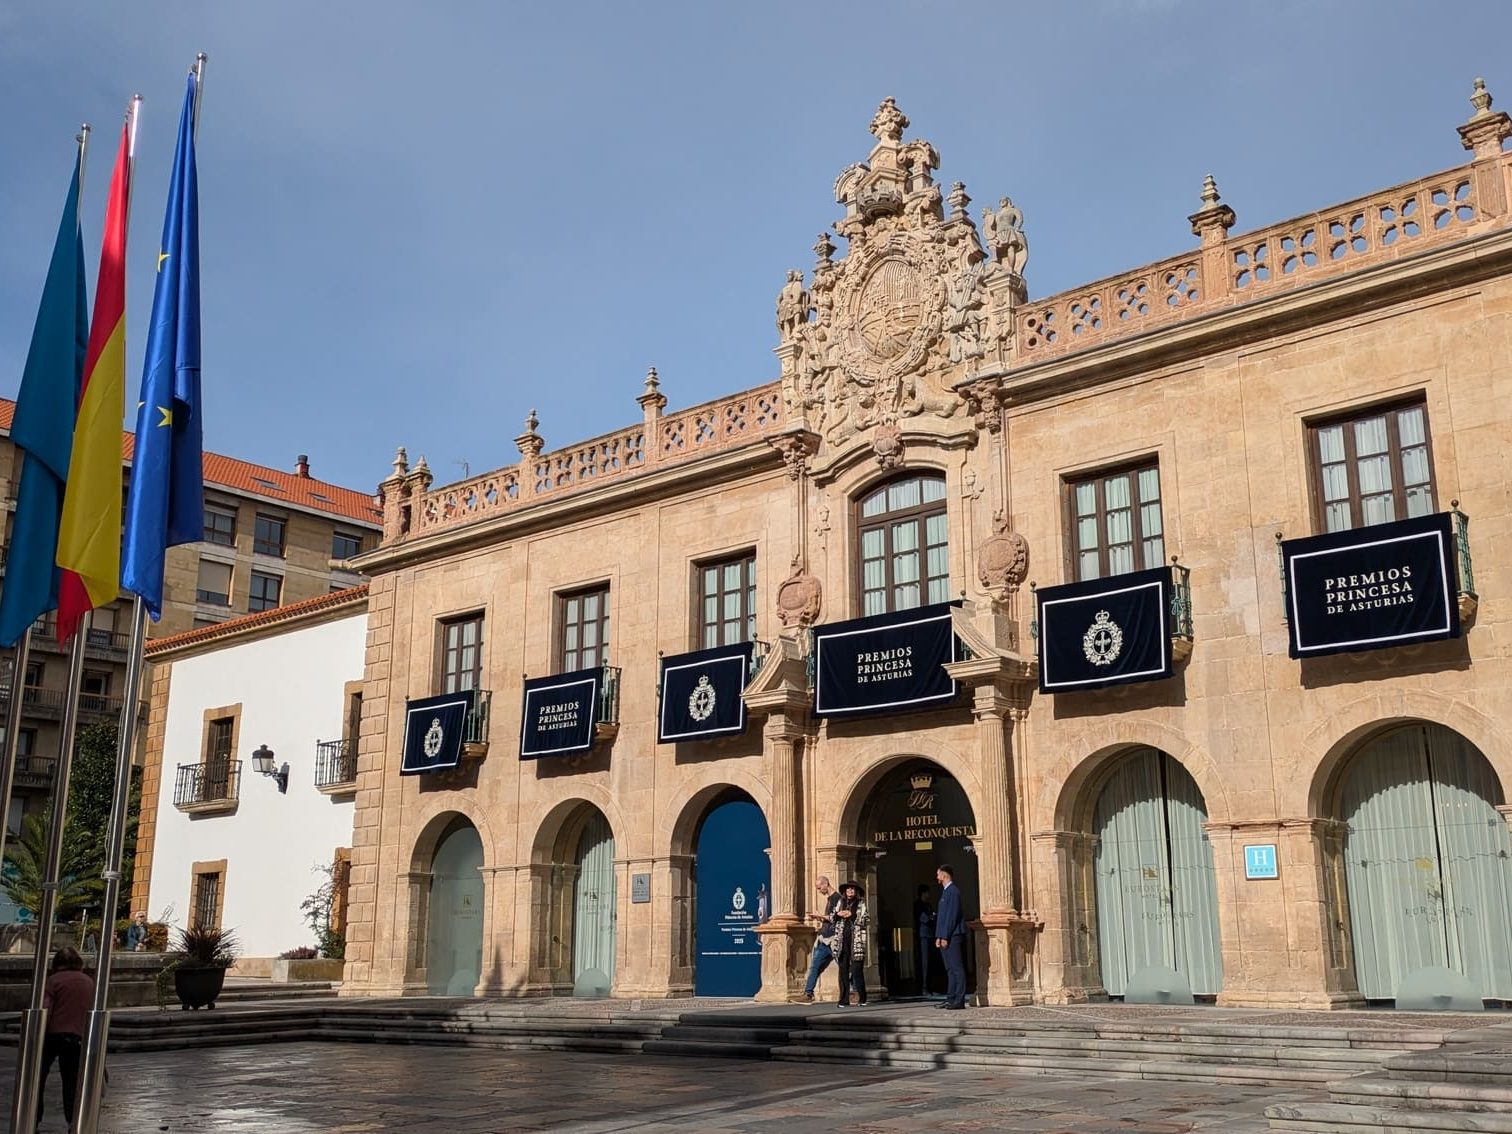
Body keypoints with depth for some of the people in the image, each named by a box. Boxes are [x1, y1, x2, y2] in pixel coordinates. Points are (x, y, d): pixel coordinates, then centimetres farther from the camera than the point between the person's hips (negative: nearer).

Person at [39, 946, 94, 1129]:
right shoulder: (89, 982, 14)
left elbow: (45, 1011, -10)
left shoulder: (54, 980, 1)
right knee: (71, 1082, 8)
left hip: (52, 1034, -3)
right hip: (77, 1037, 3)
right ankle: (73, 1121, -3)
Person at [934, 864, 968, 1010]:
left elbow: (952, 915, -17)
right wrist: (938, 936, 15)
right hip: (944, 937, 10)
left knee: (957, 968, -8)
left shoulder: (953, 891, -11)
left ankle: (959, 1000, -8)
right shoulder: (945, 891, 19)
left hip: (953, 936, -10)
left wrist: (945, 937, -18)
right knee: (950, 969, 10)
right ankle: (951, 999, 12)